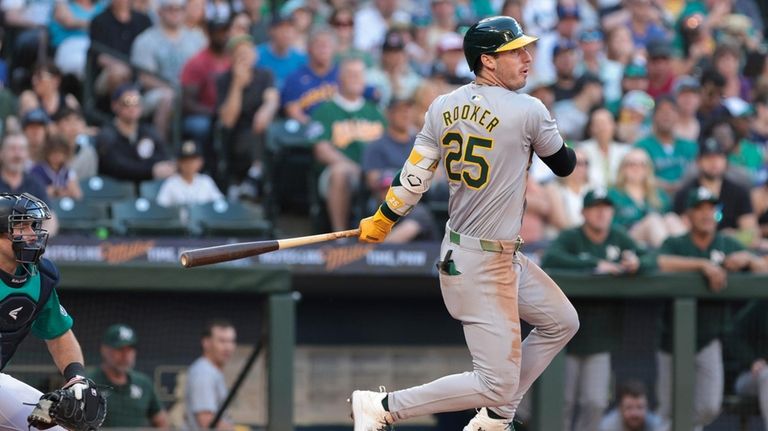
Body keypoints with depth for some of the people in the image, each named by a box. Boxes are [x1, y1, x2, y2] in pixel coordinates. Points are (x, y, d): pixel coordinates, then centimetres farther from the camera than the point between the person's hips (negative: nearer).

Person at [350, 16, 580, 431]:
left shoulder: (443, 107, 1)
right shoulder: (528, 111, -17)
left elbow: (413, 179, 4)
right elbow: (565, 165, -1)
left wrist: (381, 222, 18)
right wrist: (544, 133, 18)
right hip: (483, 268, -9)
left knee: (561, 321, 23)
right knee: (498, 385, -5)